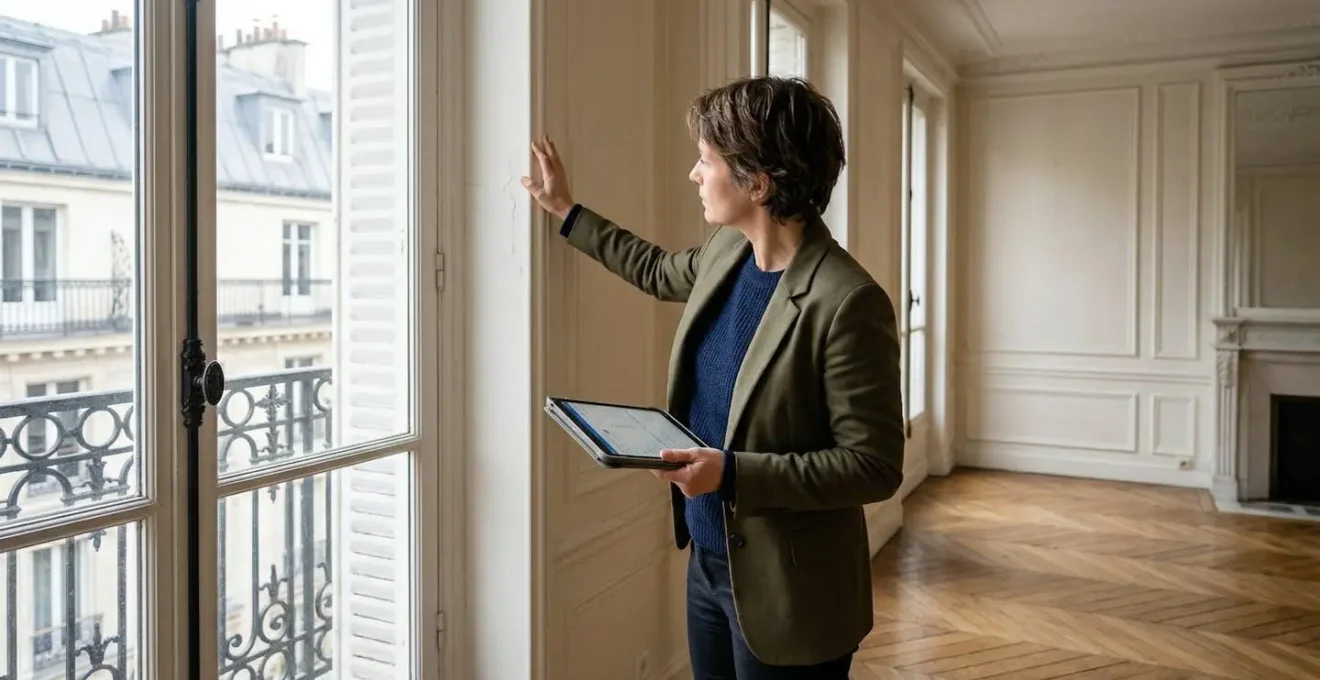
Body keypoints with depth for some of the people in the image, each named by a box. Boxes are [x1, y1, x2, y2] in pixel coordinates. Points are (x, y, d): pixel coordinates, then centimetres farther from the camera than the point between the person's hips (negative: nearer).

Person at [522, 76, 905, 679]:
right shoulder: (726, 251, -1)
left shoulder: (847, 303, -26)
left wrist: (733, 472, -28)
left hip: (786, 593, -7)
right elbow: (660, 272, 21)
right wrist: (567, 212, 25)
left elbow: (875, 465, -22)